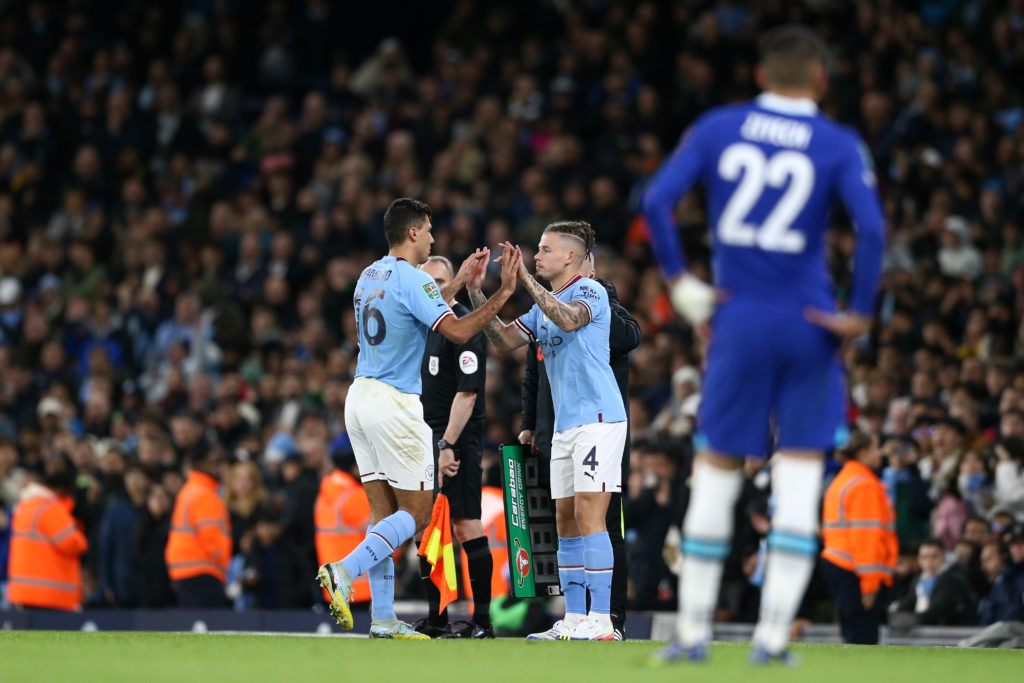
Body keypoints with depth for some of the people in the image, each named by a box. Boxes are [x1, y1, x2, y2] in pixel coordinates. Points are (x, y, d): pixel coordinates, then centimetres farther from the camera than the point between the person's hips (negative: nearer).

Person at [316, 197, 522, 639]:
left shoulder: (370, 276, 14)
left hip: (360, 398, 9)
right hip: (394, 404, -9)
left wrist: (459, 281, 30)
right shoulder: (412, 280, -13)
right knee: (417, 512, -2)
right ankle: (345, 571, -19)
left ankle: (383, 619, 3)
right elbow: (458, 332, -20)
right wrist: (503, 293, -15)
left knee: (384, 512, 7)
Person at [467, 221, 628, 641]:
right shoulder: (545, 305, 19)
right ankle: (574, 619, 9)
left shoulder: (590, 291, -7)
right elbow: (503, 340, 17)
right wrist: (476, 292, 7)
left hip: (597, 418, -9)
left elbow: (568, 319, -27)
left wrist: (526, 279, -28)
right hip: (565, 425, 9)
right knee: (565, 521, 7)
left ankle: (601, 620, -16)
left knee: (589, 516, -14)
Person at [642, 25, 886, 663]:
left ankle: (694, 629, 12)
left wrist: (681, 282, 2)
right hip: (808, 324, -1)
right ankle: (773, 633, -2)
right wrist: (860, 315, -6)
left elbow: (657, 199, -5)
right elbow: (872, 227, -15)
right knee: (801, 471, 4)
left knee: (717, 467, 10)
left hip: (739, 319, 1)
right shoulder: (838, 145, -2)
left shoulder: (718, 127, 4)